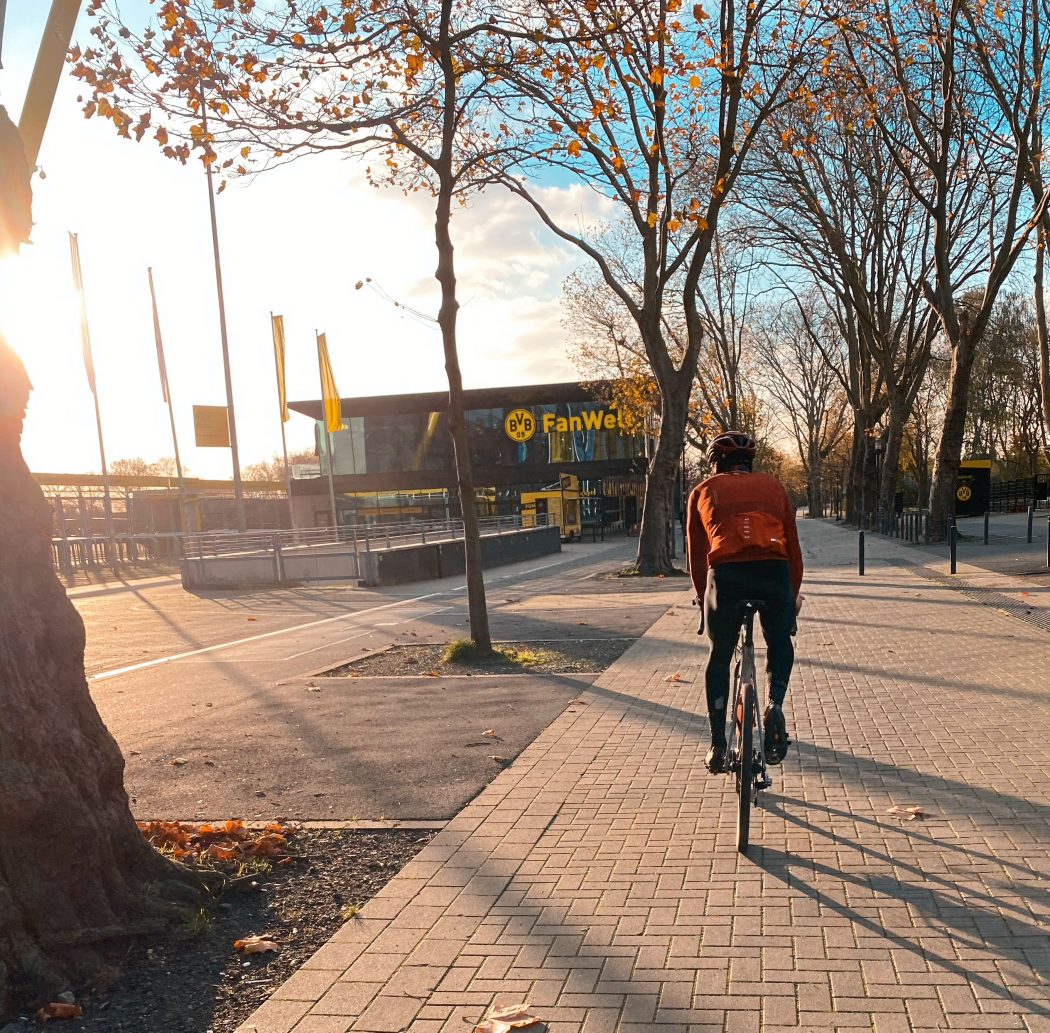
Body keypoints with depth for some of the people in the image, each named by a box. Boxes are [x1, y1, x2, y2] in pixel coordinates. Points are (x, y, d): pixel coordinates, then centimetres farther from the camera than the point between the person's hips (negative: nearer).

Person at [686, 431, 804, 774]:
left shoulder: (703, 491, 21)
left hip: (725, 574, -1)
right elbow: (793, 544, 20)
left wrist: (702, 595, 32)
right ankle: (775, 703, 2)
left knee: (720, 657, 18)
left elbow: (696, 553, 20)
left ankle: (717, 746, 17)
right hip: (775, 572, 1)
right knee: (780, 645, 26)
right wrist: (794, 591, 30)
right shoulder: (772, 486, 23)